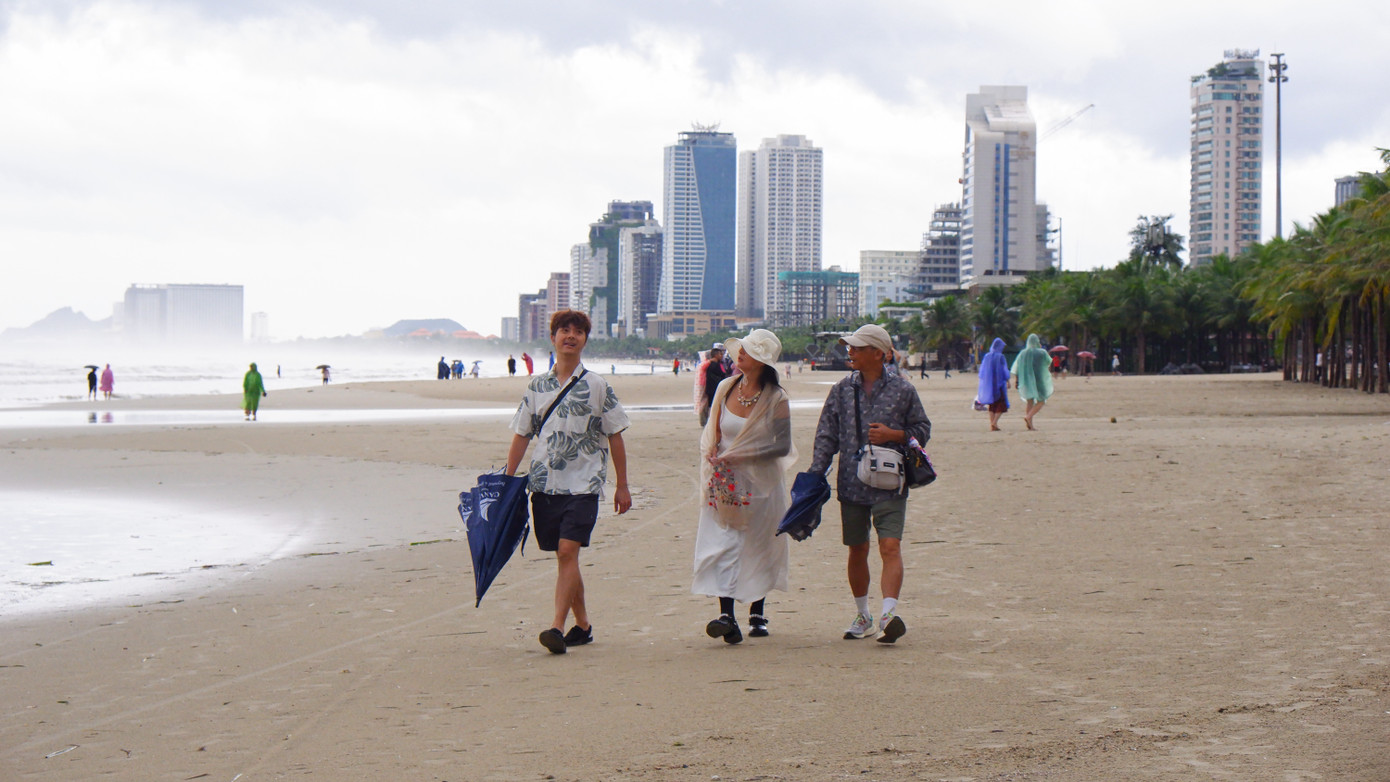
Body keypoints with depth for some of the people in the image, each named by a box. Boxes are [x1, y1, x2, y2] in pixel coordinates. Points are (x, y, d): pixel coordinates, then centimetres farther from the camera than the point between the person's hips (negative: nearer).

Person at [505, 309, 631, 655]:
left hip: (583, 483, -3)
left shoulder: (597, 386, 1)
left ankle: (557, 627, -21)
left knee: (567, 552, -17)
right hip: (544, 483, 3)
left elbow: (615, 437, 5)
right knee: (563, 557, 8)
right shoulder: (537, 386, 9)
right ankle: (583, 625, 21)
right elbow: (521, 435, 12)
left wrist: (622, 487, 4)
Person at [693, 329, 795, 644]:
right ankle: (726, 616, -17)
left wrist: (738, 456, -18)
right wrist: (713, 456, -7)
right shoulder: (726, 388, 3)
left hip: (760, 482, -2)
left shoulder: (776, 399, -9)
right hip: (725, 481, 3)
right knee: (722, 545, -10)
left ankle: (757, 613, 23)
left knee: (759, 547, 8)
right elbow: (712, 432, 13)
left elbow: (782, 446, -13)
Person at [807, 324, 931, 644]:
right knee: (857, 551, 11)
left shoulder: (902, 390, 0)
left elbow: (922, 430, 7)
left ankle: (889, 614, -24)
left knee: (890, 547, -16)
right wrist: (815, 474, 0)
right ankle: (862, 616, 26)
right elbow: (826, 436, 9)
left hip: (889, 485, -3)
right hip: (851, 483, 3)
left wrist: (893, 434, -11)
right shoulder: (842, 390, 7)